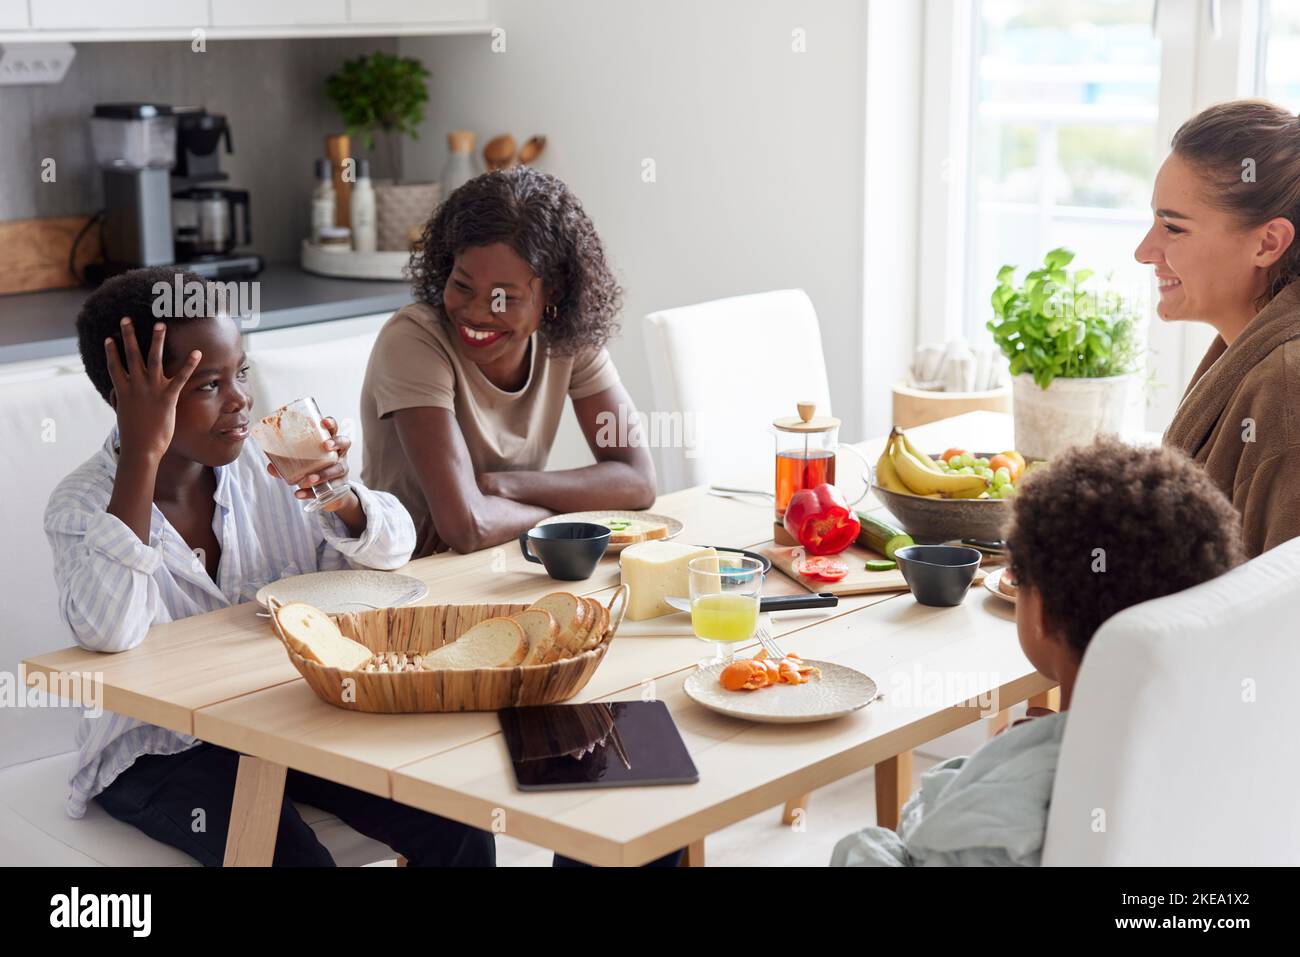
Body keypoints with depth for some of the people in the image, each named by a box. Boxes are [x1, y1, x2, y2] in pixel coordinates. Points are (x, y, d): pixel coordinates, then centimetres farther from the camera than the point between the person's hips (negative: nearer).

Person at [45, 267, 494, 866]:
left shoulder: (261, 467, -1)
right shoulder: (81, 506, -14)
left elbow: (392, 547, 0)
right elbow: (107, 633, -34)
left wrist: (340, 497, -23)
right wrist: (141, 455, -33)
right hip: (158, 750, -4)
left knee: (459, 828, -13)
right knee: (295, 858, -29)